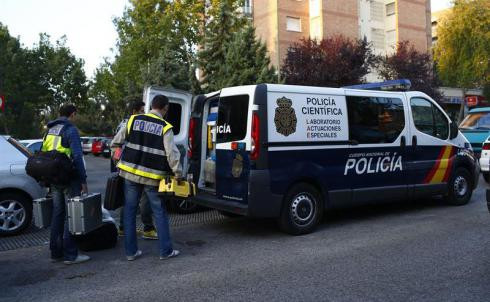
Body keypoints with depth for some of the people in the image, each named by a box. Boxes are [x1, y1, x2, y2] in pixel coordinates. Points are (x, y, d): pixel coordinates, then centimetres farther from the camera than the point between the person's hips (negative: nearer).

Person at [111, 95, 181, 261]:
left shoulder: (134, 120, 4)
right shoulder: (165, 127, -7)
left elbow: (116, 142, 11)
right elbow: (172, 153, -13)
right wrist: (178, 174, -5)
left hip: (130, 173, 3)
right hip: (152, 177, -3)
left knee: (130, 211, 13)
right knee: (160, 213, 9)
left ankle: (131, 251, 17)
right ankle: (165, 251, 14)